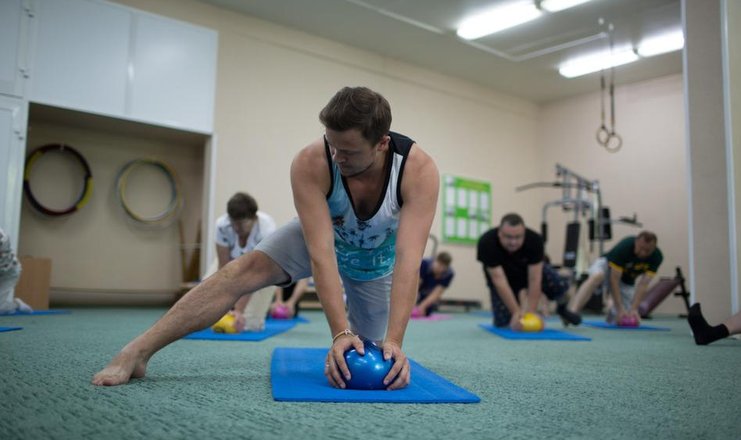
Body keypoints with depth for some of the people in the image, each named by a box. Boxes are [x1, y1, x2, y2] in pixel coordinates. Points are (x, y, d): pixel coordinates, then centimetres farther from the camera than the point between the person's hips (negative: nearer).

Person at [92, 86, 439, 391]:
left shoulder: (419, 170, -37)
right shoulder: (310, 164, -37)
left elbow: (407, 261, -42)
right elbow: (321, 254, -40)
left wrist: (393, 341, -49)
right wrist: (341, 332, -47)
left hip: (377, 258, 1)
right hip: (320, 235, -1)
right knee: (247, 269, -26)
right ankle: (139, 350, -25)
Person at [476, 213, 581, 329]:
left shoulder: (534, 240, -32)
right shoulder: (487, 242, -36)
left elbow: (534, 280, -31)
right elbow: (499, 280, -37)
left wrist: (530, 312, -36)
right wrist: (516, 312, -40)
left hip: (530, 270, 1)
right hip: (503, 277, -1)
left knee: (560, 284, -26)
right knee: (502, 321, -18)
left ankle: (562, 308, 8)